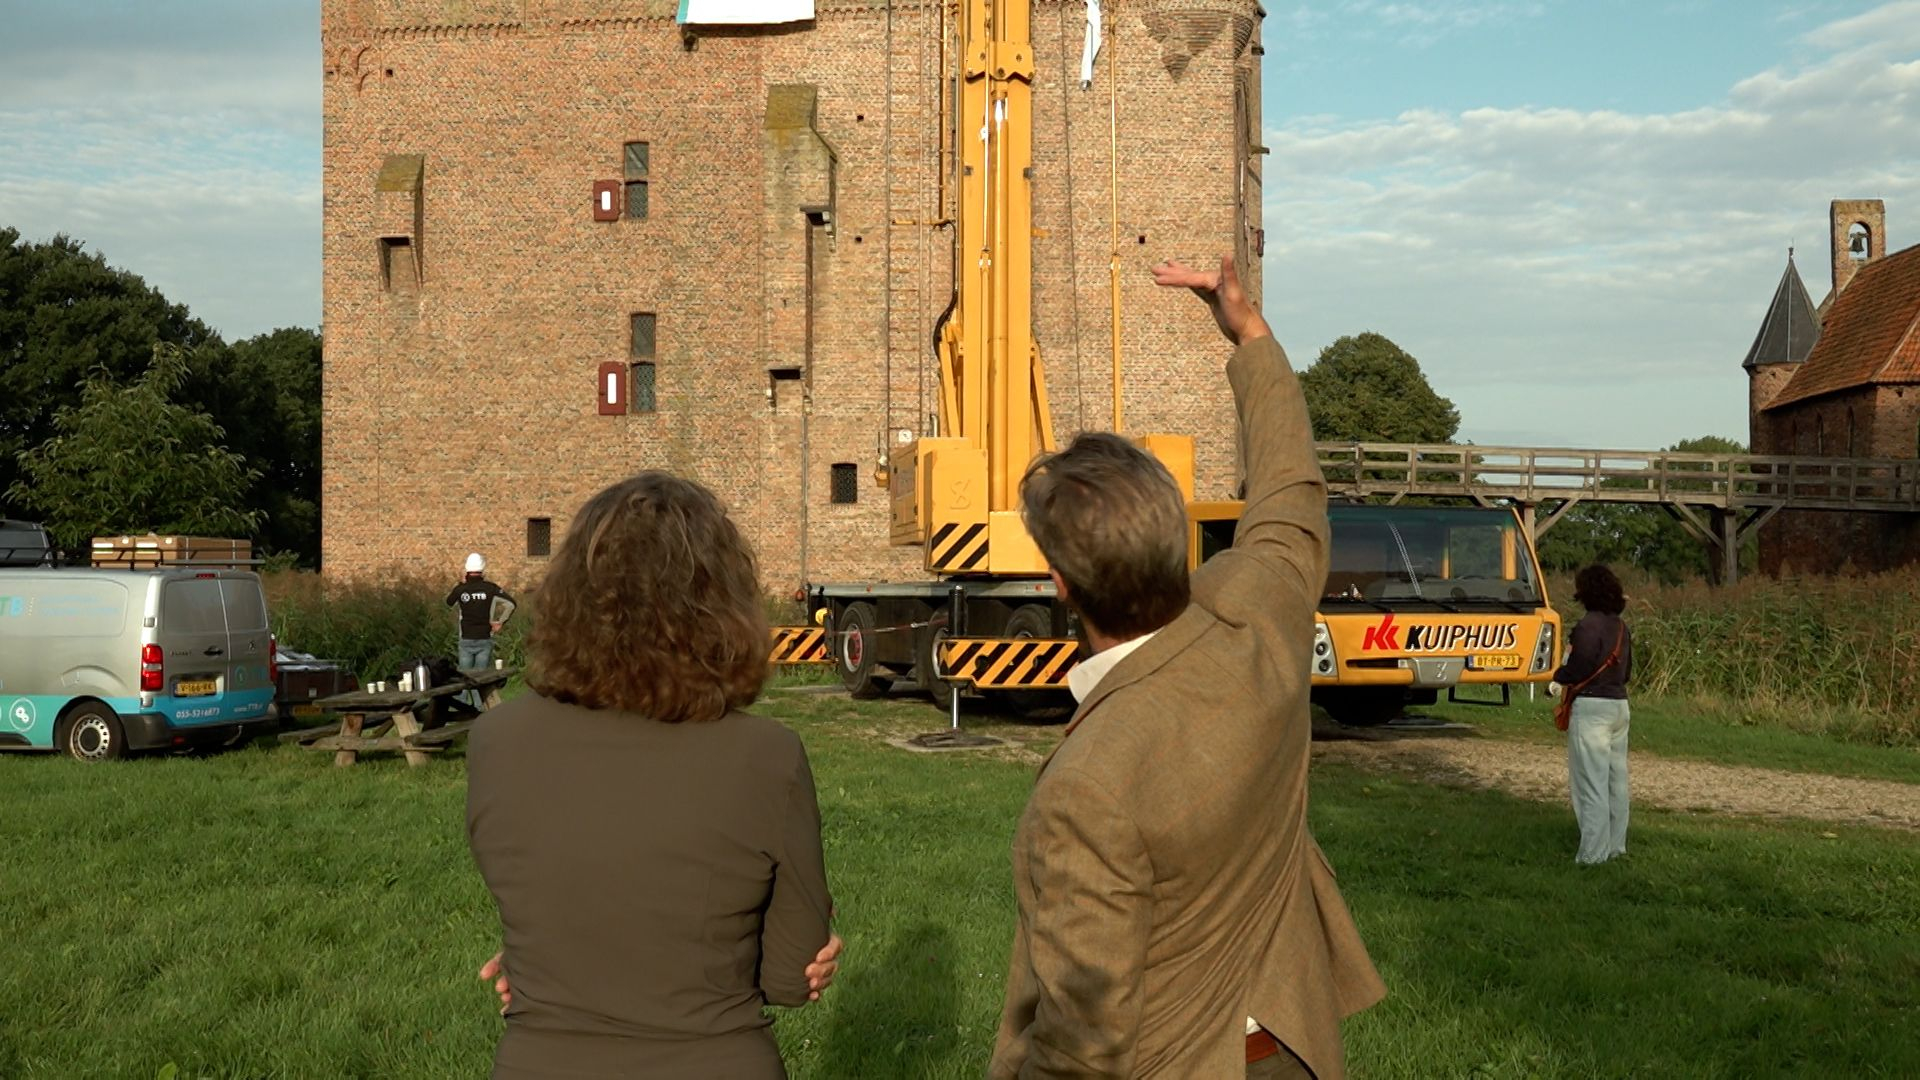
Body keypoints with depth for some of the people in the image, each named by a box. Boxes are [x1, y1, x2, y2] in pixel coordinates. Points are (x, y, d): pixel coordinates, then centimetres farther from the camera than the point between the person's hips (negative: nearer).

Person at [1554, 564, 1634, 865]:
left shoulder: (1589, 625, -15)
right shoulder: (1622, 627, 11)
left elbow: (1578, 669, -17)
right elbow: (1626, 672, 17)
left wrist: (1556, 674, 1)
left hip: (1592, 707, -8)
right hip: (1619, 704, 8)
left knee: (1591, 781, -5)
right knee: (1616, 778, 13)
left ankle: (1593, 852, -4)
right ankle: (1616, 845, 20)